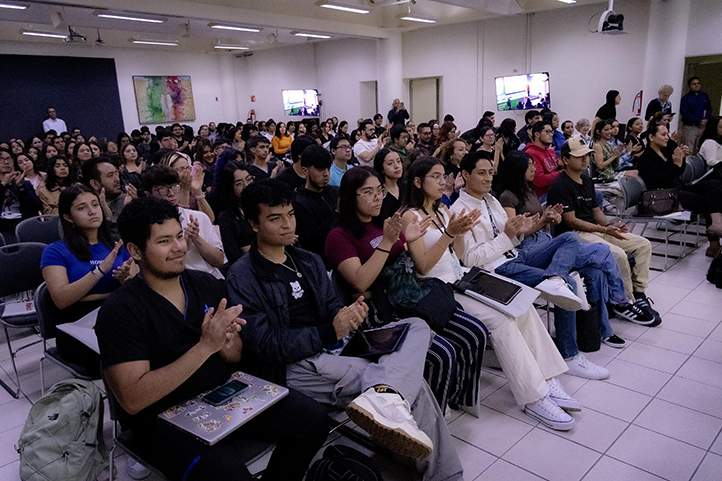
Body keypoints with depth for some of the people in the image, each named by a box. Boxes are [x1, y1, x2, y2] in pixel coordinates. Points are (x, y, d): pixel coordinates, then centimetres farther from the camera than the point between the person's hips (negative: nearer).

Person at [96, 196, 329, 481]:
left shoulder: (206, 285, 4)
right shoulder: (120, 312, -12)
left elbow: (235, 358, 10)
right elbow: (133, 400, -20)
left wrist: (226, 344, -16)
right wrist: (205, 346, -26)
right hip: (167, 420, -5)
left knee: (313, 419, -9)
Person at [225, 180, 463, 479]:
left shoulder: (309, 261, 19)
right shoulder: (242, 277, -4)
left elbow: (333, 307, 16)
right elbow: (264, 345, -13)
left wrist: (350, 315, -11)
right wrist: (329, 332, -23)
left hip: (331, 351, 8)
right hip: (291, 366, -7)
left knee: (418, 327, -14)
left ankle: (382, 396, -37)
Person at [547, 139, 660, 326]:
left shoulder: (586, 181, 17)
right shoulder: (561, 186, -13)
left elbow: (595, 209, 21)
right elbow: (571, 221, -17)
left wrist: (610, 225, -1)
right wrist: (605, 230, -20)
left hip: (595, 230, 10)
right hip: (573, 235, -10)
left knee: (644, 244, 3)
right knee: (618, 254, -29)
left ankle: (638, 294, 6)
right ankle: (625, 303, -11)